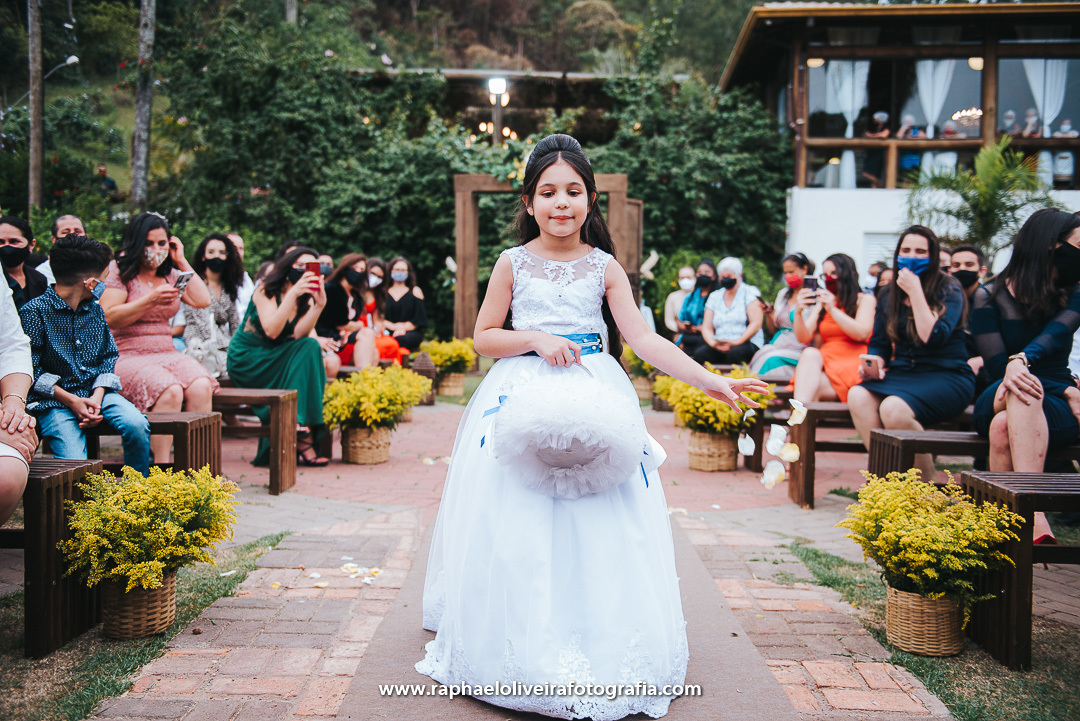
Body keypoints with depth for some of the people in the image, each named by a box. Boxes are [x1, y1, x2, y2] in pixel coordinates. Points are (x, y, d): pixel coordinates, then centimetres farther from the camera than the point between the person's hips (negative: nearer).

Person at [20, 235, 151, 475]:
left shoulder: (95, 310, 12)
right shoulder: (34, 312, -7)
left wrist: (97, 396, -5)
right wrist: (71, 400, -16)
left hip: (96, 391, 5)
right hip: (54, 399, -4)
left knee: (137, 424, -22)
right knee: (75, 463, -25)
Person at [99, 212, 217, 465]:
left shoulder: (170, 274, 20)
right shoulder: (119, 271, 4)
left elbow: (203, 301, 5)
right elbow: (108, 318, -7)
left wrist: (182, 262, 8)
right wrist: (151, 300, -15)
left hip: (168, 353, 5)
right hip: (127, 356, -5)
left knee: (202, 388, -28)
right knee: (170, 392, -35)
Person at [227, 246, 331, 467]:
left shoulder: (306, 298, 6)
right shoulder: (266, 289, -9)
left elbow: (298, 334, -14)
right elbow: (271, 331, -26)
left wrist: (319, 305, -26)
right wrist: (293, 294, -32)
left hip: (275, 361, 6)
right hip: (246, 359, -6)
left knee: (311, 348, -23)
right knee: (309, 348, -25)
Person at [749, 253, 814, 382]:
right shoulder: (783, 293, 20)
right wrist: (768, 314, 4)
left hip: (798, 350, -5)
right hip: (777, 345, 5)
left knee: (771, 360, -32)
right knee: (762, 354, -27)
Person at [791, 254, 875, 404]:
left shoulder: (865, 299, 13)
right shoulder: (821, 304, 25)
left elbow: (862, 333, -7)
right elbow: (803, 338, 10)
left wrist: (832, 309, -15)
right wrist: (799, 312, -9)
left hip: (852, 366, -2)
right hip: (825, 361, 3)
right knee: (809, 353, -34)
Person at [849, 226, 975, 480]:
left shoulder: (949, 290, -2)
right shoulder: (889, 297, 14)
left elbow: (932, 337, -18)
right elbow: (879, 344, 17)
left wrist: (915, 291, -15)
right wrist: (875, 363, -6)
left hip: (946, 376, -5)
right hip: (902, 373, 5)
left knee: (893, 408, -34)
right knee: (858, 396, -27)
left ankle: (930, 485, -14)